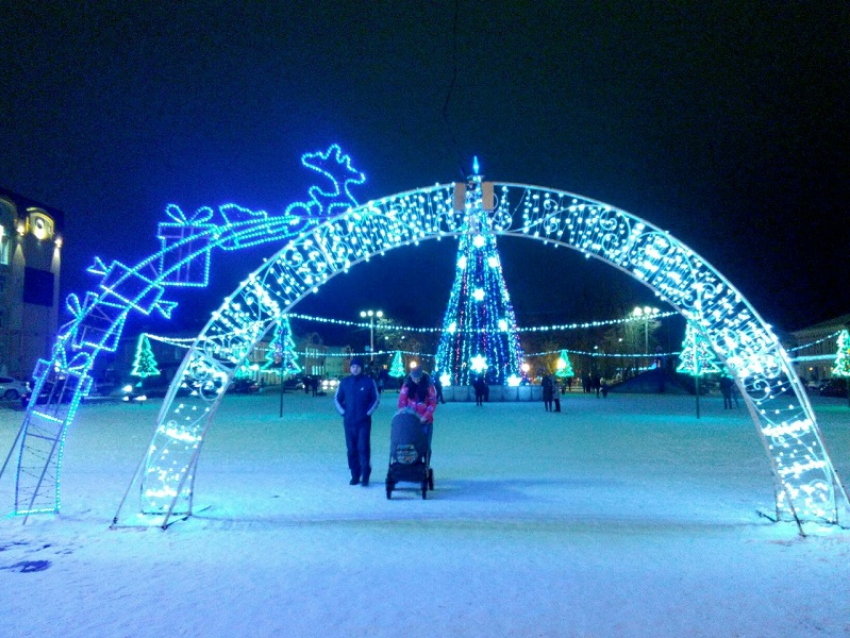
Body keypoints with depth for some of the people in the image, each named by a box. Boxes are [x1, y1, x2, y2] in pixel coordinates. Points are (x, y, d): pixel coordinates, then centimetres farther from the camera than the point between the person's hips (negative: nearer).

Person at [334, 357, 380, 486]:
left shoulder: (369, 381, -1)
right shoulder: (344, 382, 6)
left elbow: (376, 399, 4)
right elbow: (337, 399, 13)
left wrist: (368, 412, -3)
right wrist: (343, 412, 3)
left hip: (364, 421, -3)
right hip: (349, 421, 3)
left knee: (363, 448, -9)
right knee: (351, 449, 6)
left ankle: (365, 476, -2)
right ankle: (355, 475, 15)